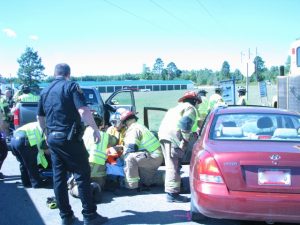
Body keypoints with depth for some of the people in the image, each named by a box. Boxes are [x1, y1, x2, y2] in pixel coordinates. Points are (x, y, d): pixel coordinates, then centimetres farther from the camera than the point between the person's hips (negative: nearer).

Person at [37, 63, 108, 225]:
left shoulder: (45, 91, 13)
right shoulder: (71, 86, -7)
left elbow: (40, 117, 20)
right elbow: (83, 111, -19)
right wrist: (96, 129, -10)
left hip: (52, 139, 7)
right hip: (70, 138, -6)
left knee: (59, 177, 11)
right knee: (82, 175, 1)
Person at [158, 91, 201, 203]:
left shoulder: (177, 107, 34)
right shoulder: (190, 108, 5)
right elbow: (185, 123, -12)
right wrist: (186, 139, -12)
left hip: (163, 134, 9)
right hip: (174, 136, -9)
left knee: (171, 165, 14)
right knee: (174, 166, -10)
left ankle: (171, 192, 19)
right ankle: (173, 193, -11)